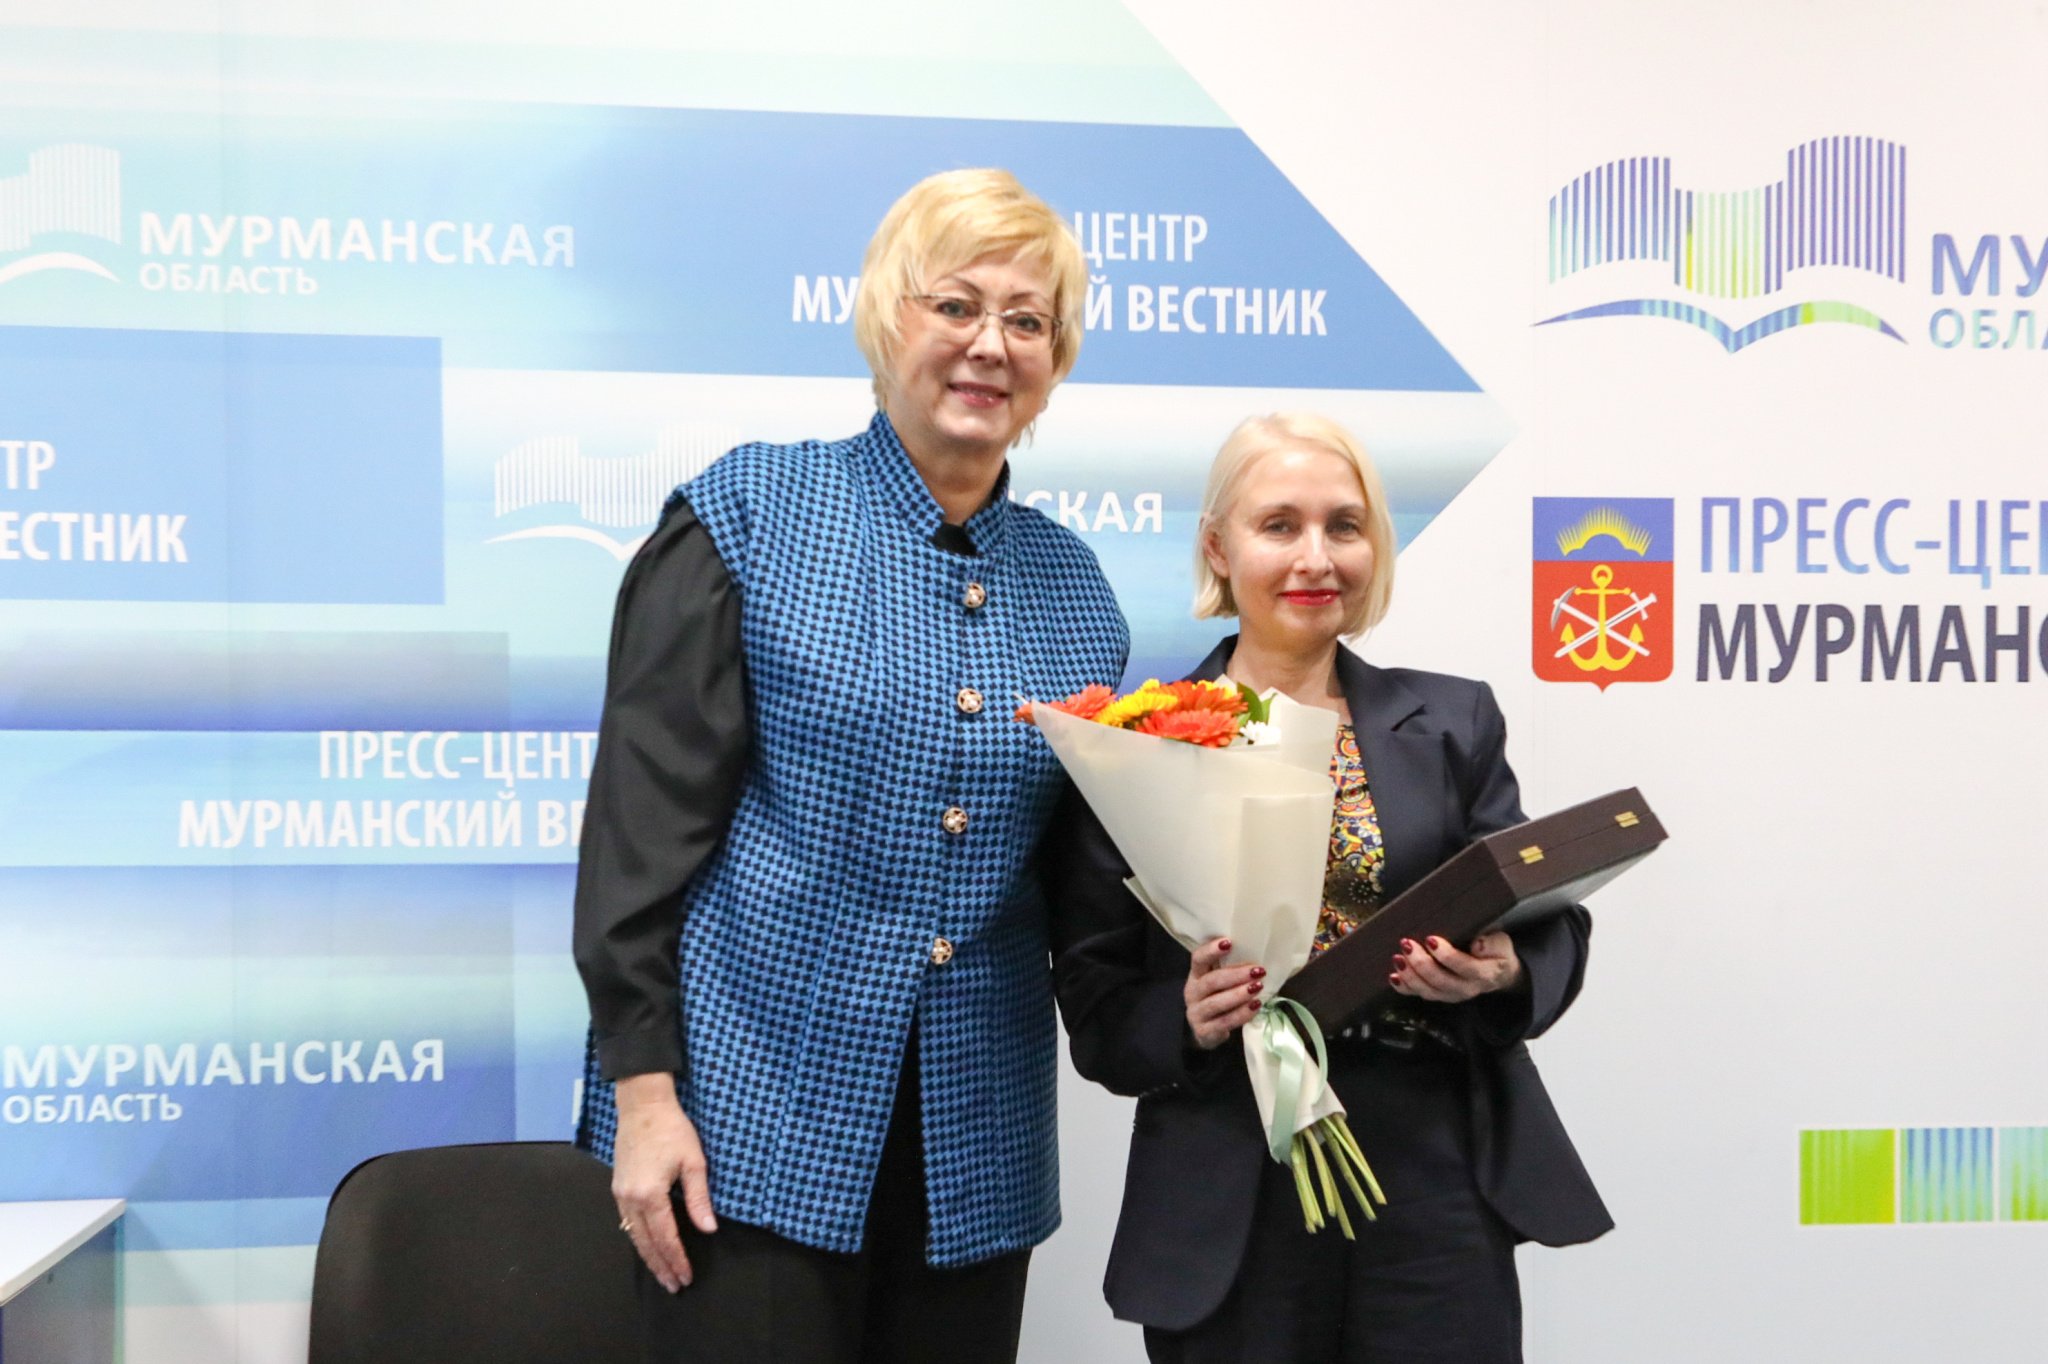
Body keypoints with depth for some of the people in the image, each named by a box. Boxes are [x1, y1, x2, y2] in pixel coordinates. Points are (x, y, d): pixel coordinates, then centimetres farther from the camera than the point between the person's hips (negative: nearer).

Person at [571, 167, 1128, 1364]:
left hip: (978, 1140, 4)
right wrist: (644, 1087, -12)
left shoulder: (1074, 590, 9)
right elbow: (645, 816, -7)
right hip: (758, 1105, -4)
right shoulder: (748, 514, -3)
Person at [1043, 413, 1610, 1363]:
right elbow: (1094, 999, 1)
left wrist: (1502, 973, -13)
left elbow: (1552, 921, 8)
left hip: (1438, 1186, 2)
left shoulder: (1453, 723, 8)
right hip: (1226, 1209, -1)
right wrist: (1185, 1022, -18)